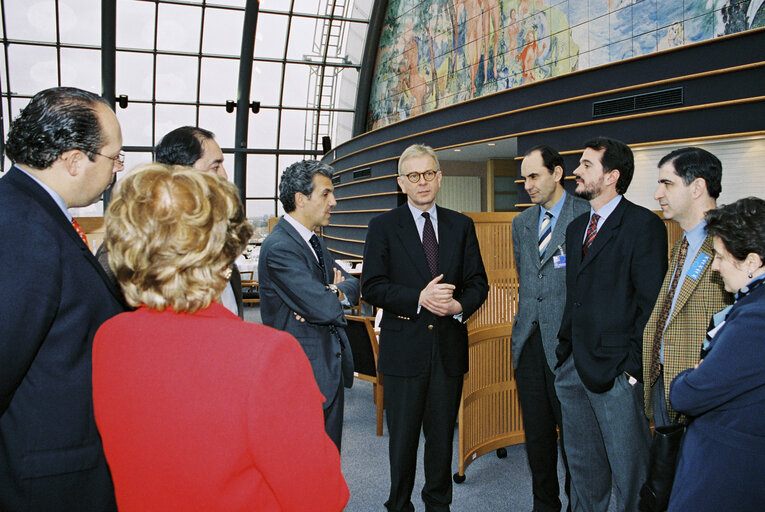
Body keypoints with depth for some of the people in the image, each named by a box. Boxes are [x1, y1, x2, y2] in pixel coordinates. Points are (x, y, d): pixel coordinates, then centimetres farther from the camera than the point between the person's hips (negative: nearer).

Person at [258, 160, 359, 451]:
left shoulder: (313, 242, 11)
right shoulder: (279, 247, -20)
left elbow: (352, 285, 7)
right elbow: (324, 309, -27)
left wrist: (330, 295, -15)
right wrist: (334, 294, -4)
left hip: (331, 368, 9)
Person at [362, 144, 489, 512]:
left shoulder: (461, 226, 9)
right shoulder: (383, 226, 1)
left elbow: (478, 282, 8)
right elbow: (372, 287, -8)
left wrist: (460, 305, -13)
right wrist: (419, 298, -20)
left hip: (449, 347, 3)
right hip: (403, 348, -2)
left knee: (442, 436, 14)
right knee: (402, 438, 9)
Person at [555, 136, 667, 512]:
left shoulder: (644, 225, -10)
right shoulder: (576, 227, 14)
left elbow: (651, 304, -13)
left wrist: (634, 366, -16)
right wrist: (564, 350, 10)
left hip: (616, 371, -7)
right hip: (573, 367, 8)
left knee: (630, 473, 6)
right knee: (582, 467, 21)